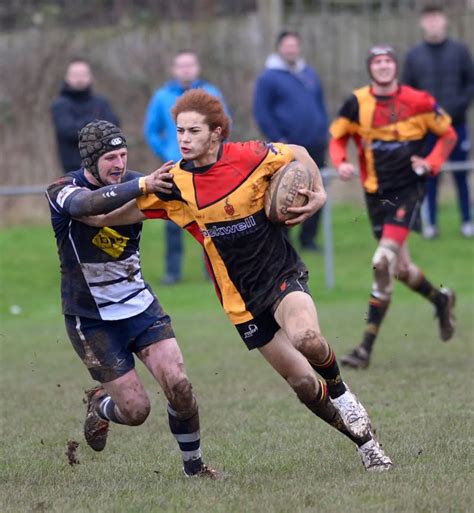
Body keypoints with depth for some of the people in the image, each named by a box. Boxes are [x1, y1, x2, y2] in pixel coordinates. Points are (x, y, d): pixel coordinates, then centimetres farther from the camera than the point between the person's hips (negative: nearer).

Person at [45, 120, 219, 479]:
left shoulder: (134, 183, -3)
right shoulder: (63, 191, -17)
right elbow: (89, 204, -40)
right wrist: (142, 185, -50)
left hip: (140, 305, 4)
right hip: (91, 321, -4)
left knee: (178, 385, -14)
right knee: (136, 411, -6)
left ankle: (194, 466, 8)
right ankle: (99, 406, 30)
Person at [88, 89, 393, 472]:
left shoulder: (249, 157, -11)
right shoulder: (175, 185, -6)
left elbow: (298, 154, 9)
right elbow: (111, 217, -3)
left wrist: (318, 194, -2)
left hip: (282, 273, -2)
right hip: (241, 298, 2)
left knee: (306, 339, -33)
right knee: (303, 383, -3)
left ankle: (340, 392, -2)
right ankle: (365, 441, 16)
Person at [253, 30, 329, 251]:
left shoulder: (310, 74, 14)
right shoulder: (269, 77, -3)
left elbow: (320, 106, 21)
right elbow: (262, 113, -6)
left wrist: (323, 132, 11)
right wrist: (277, 140, -12)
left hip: (315, 147, 5)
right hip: (288, 149, -5)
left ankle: (308, 238, 14)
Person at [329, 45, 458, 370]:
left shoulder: (417, 102, -7)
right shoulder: (356, 103, -2)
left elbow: (448, 133, 6)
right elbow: (337, 137, 10)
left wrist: (432, 163, -9)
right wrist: (341, 163, -10)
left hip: (408, 189, -4)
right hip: (376, 193, 4)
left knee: (383, 263, -17)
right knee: (400, 267, 13)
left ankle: (367, 348, -17)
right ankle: (441, 300, 46)